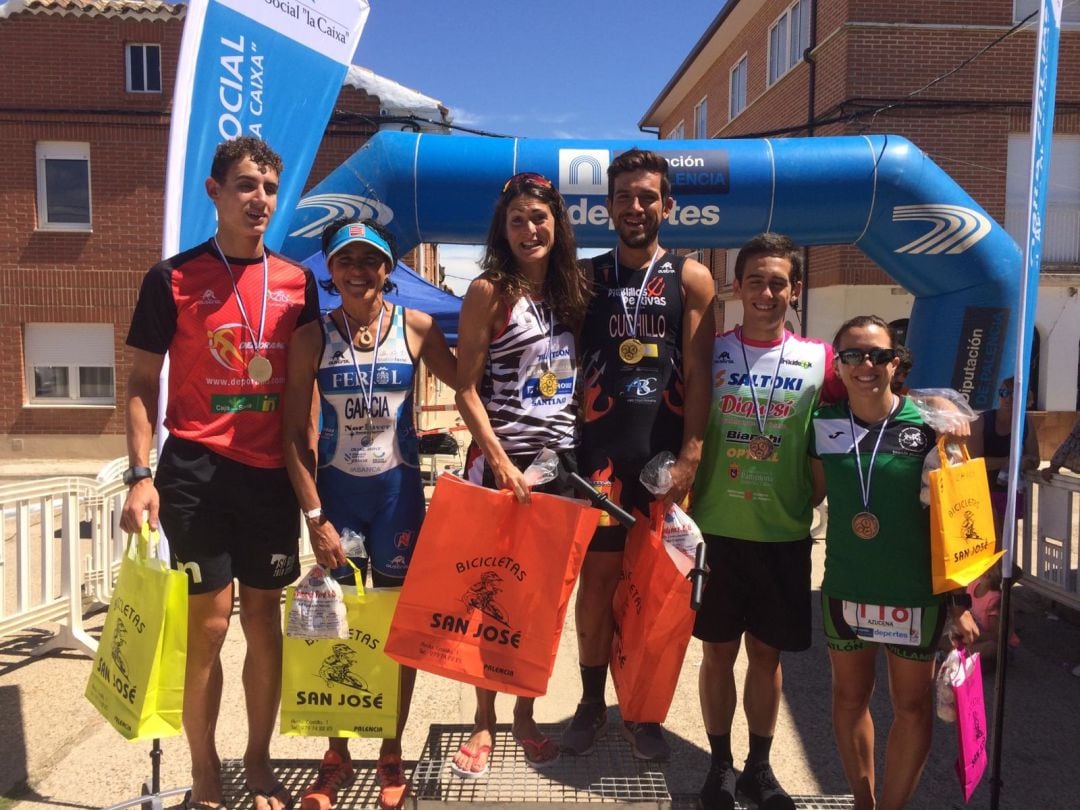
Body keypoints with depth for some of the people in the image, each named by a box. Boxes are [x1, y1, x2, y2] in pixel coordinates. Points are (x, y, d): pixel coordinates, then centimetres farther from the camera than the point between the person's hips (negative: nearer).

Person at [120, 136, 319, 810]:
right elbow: (143, 383, 2)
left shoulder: (298, 282, 8)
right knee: (209, 622, 1)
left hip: (272, 472, 3)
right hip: (195, 470, -3)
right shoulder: (172, 279, 0)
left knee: (265, 618, 10)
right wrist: (141, 475, -8)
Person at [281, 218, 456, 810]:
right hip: (335, 492, 0)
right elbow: (296, 434, -3)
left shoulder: (416, 328, -2)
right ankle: (336, 755, 26)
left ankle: (391, 754, 26)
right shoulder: (311, 338, -2)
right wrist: (315, 517, -8)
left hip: (398, 491, 0)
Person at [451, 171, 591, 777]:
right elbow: (466, 387, -8)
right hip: (500, 463, -4)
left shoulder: (574, 291, 9)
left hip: (563, 464, 4)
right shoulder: (490, 292, -5)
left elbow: (586, 381, 13)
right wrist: (500, 460, -16)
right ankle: (484, 722, 21)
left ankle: (525, 716, 27)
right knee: (490, 596, 4)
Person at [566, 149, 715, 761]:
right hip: (600, 452, 1)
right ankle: (592, 704, 25)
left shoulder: (691, 279, 4)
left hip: (665, 454, -1)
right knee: (597, 577, 7)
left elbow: (698, 374, -2)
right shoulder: (587, 277, 9)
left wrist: (689, 456, -11)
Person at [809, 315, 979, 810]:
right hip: (844, 587, 3)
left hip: (915, 592, -2)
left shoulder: (927, 426, -11)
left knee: (913, 706, 11)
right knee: (850, 696, 17)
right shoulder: (824, 425, -3)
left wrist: (960, 599, -9)